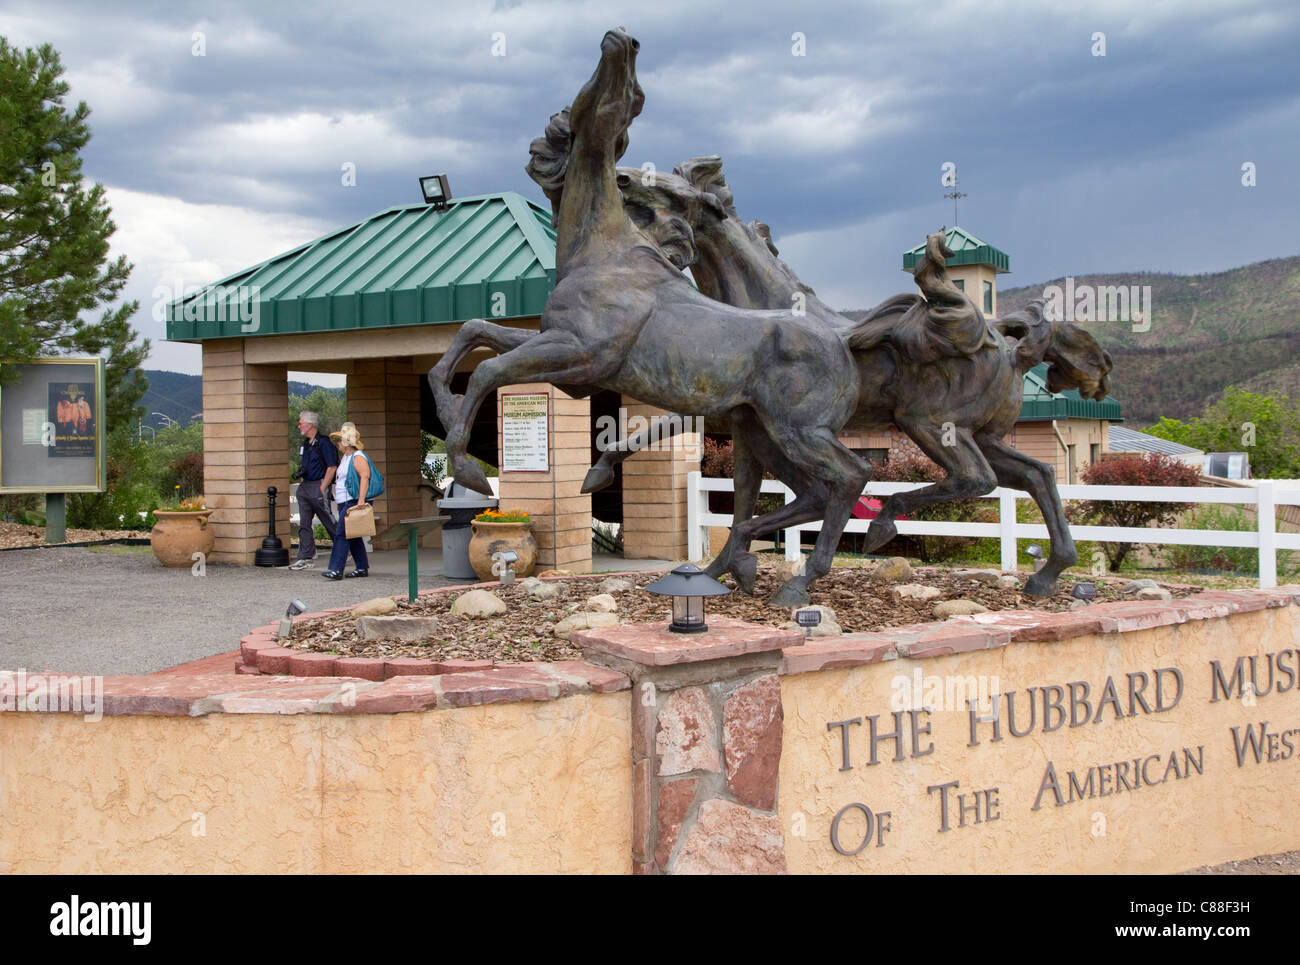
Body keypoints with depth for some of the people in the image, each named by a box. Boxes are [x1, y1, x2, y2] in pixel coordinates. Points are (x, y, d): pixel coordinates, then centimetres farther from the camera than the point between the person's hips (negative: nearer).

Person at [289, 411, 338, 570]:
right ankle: (306, 558, 6)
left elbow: (332, 467, -15)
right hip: (305, 486, 9)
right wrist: (300, 473, 8)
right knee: (304, 524, 4)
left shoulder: (323, 443, -12)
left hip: (319, 486, -9)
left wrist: (322, 488, -17)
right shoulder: (306, 444, 16)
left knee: (329, 522, -1)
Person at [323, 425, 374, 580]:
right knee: (352, 536, 11)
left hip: (353, 502, -10)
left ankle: (336, 569, -18)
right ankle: (362, 567, 17)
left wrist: (361, 500, -30)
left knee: (341, 534, -15)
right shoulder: (345, 458, 20)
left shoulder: (358, 457, -11)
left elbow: (365, 477, -23)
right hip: (344, 503, 10)